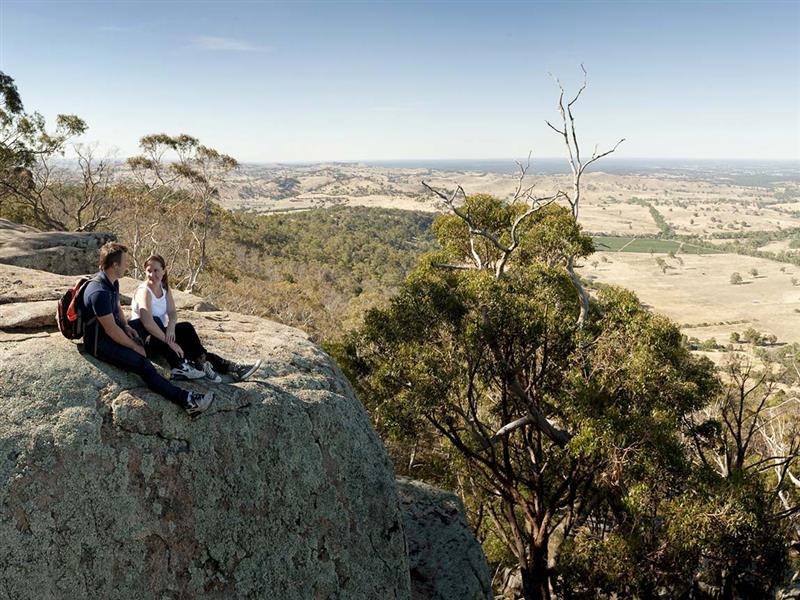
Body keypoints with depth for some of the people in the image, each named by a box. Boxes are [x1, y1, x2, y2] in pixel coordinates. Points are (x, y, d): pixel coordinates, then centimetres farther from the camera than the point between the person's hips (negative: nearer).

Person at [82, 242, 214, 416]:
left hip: (115, 332, 11)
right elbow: (111, 330, -26)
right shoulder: (99, 292, -28)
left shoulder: (112, 282, 4)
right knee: (143, 363, -26)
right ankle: (186, 400, -31)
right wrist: (135, 347, -15)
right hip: (100, 343, -11)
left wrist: (126, 326, 7)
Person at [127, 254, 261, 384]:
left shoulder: (165, 288, 3)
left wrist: (171, 326, -29)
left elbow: (172, 313, -6)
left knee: (186, 328, -14)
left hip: (157, 332, 7)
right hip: (141, 338, -7)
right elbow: (148, 323, -31)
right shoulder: (144, 291, -19)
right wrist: (170, 342, -34)